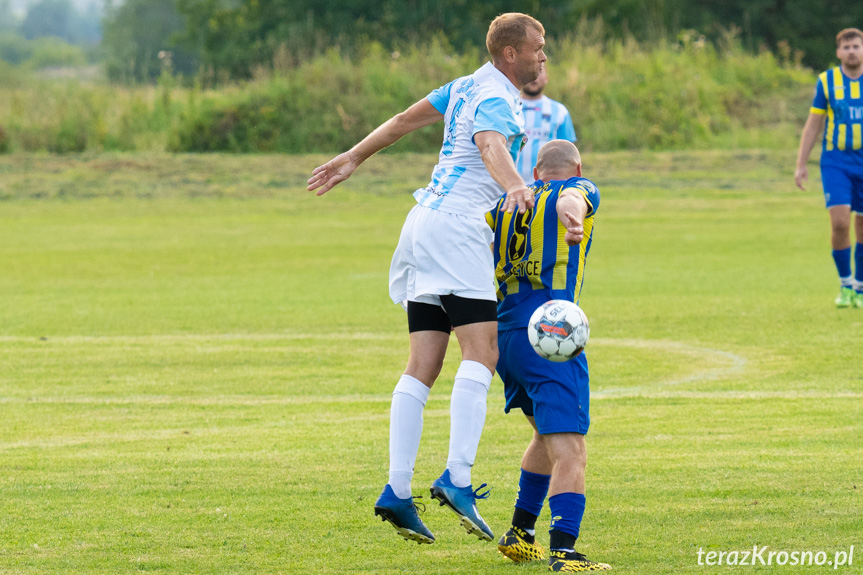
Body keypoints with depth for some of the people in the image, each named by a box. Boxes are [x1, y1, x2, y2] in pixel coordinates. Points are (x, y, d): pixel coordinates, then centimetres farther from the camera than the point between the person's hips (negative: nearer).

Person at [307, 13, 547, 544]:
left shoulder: (468, 87, 20)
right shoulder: (495, 100, -9)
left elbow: (404, 121, 27)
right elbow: (491, 146, -31)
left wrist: (354, 158, 38)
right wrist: (513, 184, -51)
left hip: (426, 221, 10)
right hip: (456, 226, -10)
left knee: (423, 366, 4)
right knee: (482, 352, -19)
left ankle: (397, 491, -2)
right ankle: (458, 478, -31)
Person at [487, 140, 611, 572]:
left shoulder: (505, 202, 21)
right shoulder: (579, 189, 7)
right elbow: (571, 199, -18)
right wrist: (573, 217, -39)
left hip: (500, 332, 6)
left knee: (548, 434, 29)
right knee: (570, 453, -12)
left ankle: (520, 534, 32)